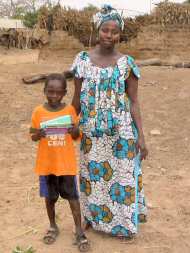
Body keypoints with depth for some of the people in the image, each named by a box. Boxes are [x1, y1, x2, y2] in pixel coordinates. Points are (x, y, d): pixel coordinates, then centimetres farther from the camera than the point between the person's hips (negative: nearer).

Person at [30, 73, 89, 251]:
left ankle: (79, 231, 17)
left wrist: (74, 130, -21)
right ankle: (53, 227, 35)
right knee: (50, 197, 15)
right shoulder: (38, 112, -6)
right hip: (46, 163, 1)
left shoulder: (70, 110, -6)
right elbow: (32, 136, 1)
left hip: (66, 162, -1)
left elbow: (77, 136, 1)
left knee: (72, 196, 6)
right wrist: (38, 135, -21)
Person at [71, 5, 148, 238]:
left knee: (122, 175, 8)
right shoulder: (82, 59, -1)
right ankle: (94, 216, 37)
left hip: (121, 131, -2)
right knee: (93, 174, 14)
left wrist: (141, 136, -10)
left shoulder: (127, 63, -6)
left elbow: (133, 102, -5)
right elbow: (77, 98, 6)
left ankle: (124, 223, 28)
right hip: (91, 131, 2)